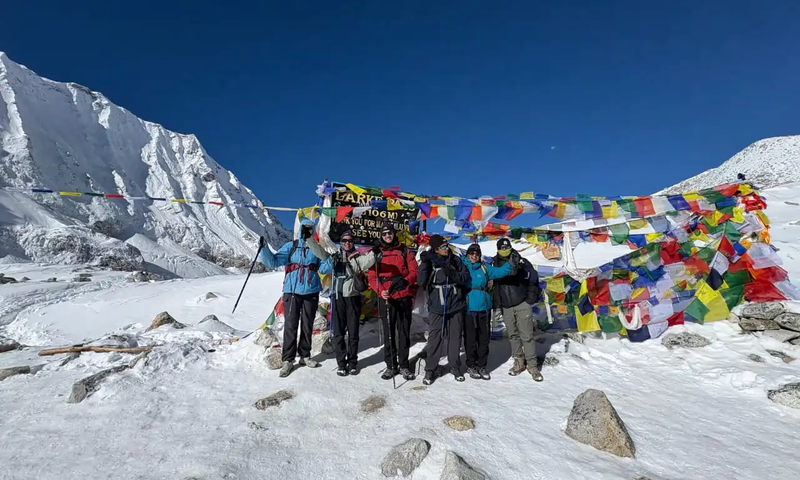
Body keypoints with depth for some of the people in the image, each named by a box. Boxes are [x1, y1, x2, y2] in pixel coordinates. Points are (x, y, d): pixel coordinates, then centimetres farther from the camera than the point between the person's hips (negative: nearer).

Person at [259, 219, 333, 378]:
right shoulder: (290, 247, 4)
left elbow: (324, 268, 2)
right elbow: (273, 261, -2)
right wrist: (263, 248, -16)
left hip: (311, 292, 2)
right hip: (292, 291, -2)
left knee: (307, 325, 11)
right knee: (290, 325, -3)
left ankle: (305, 355, 25)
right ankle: (288, 360, 5)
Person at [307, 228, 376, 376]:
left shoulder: (358, 256, 3)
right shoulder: (335, 255, 10)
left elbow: (367, 261, -17)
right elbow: (319, 251, 0)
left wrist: (375, 253, -38)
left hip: (353, 297, -1)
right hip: (338, 297, 1)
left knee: (353, 332, 7)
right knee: (338, 332, 5)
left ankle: (352, 362, 21)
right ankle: (341, 363, 17)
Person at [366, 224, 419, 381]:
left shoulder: (405, 251, 8)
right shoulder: (376, 253, 7)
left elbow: (414, 272, 1)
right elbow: (372, 277, 1)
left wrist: (405, 281, -20)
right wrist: (380, 291, -16)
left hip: (404, 298, 0)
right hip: (385, 298, 0)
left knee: (404, 332, 5)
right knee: (389, 333, 6)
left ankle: (404, 365, 16)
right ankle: (391, 365, 16)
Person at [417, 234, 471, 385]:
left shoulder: (455, 260, 0)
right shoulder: (429, 262, -4)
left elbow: (466, 277, 0)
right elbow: (421, 282, -12)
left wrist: (454, 275, -18)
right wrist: (424, 264, -23)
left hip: (456, 306, 2)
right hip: (436, 307, -2)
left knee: (455, 337, 11)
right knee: (434, 338, -1)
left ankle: (455, 367, 27)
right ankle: (430, 369, 13)